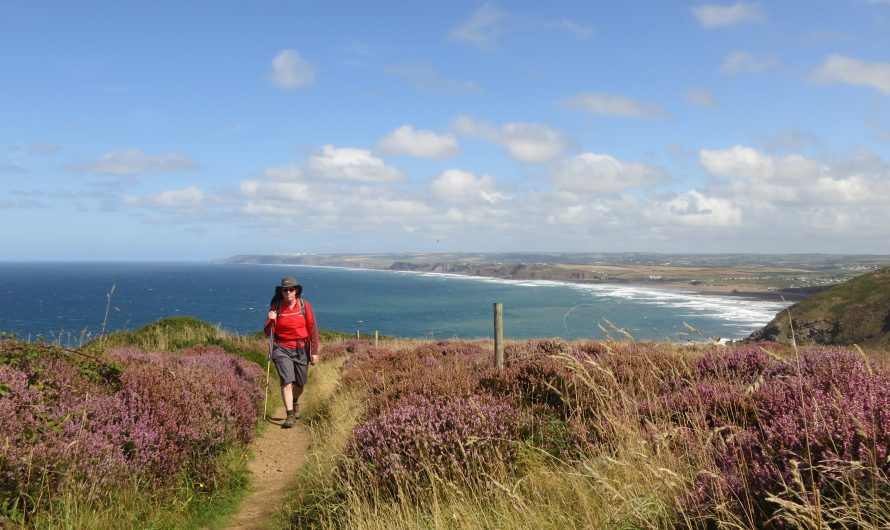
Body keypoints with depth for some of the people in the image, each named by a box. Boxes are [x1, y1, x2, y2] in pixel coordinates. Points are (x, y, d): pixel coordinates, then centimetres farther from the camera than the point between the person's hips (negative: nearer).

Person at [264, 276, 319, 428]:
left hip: (301, 349, 1)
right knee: (286, 381, -16)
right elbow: (268, 333, -1)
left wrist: (314, 352, -4)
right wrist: (271, 321, -22)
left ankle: (295, 402, 44)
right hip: (282, 348, -1)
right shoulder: (276, 307, -4)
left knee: (300, 383, 12)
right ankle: (290, 416, -12)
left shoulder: (304, 306, -5)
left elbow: (313, 329, -2)